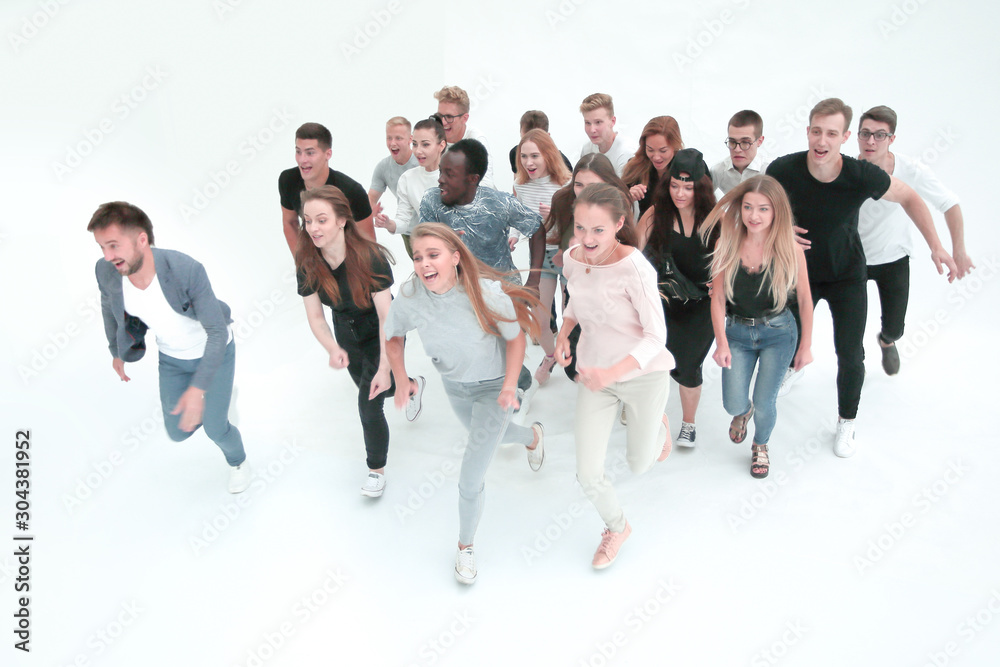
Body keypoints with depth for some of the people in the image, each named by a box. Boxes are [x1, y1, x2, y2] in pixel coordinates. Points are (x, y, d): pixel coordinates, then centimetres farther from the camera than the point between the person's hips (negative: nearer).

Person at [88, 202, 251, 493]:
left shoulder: (187, 270, -38)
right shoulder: (107, 272, -23)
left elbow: (218, 331, -31)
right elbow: (109, 305, 3)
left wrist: (197, 389, -37)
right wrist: (116, 351, 16)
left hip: (215, 350, -4)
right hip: (172, 358, 4)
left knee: (215, 428, 1)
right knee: (177, 433, 10)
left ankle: (238, 461, 37)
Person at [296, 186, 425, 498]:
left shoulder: (370, 257, -34)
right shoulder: (306, 261, -21)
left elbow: (386, 316, -30)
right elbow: (316, 317, -15)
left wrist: (384, 368, -34)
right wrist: (333, 349, -34)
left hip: (380, 334, -5)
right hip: (346, 332, 6)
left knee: (369, 404, -10)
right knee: (368, 386, 26)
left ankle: (376, 471, 16)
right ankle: (412, 385, 59)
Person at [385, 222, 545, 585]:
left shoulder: (488, 293, -33)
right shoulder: (409, 297, -24)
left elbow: (515, 338, -18)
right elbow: (392, 337, -4)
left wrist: (509, 385, -29)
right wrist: (401, 380, -14)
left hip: (493, 387, -4)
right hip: (454, 386, 4)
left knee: (470, 480, -5)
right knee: (484, 432, 33)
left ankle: (465, 545, 25)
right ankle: (533, 436, 68)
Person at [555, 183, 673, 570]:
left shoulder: (634, 268, -27)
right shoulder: (571, 258, -9)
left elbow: (656, 336, -22)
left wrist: (613, 373, -35)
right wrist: (563, 333, -5)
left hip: (643, 374, -4)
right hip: (594, 375, 4)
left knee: (640, 465, 13)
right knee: (588, 475, 1)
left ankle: (657, 425, 49)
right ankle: (616, 527, 34)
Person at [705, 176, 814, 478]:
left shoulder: (791, 250, -15)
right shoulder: (726, 246, -12)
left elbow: (805, 300, -4)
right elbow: (718, 298, -7)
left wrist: (806, 346, 2)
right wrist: (721, 343, -12)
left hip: (778, 333, -1)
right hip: (736, 332, 1)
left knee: (764, 404, 0)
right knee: (733, 405, 0)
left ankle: (761, 445, 37)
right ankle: (743, 413, 42)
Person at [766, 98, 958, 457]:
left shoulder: (864, 176, -26)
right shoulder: (783, 170, -25)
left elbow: (909, 198, -7)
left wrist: (936, 246, -11)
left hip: (847, 275, -1)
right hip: (801, 270, 1)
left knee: (850, 356, -2)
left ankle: (846, 423, 24)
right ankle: (796, 365, 54)